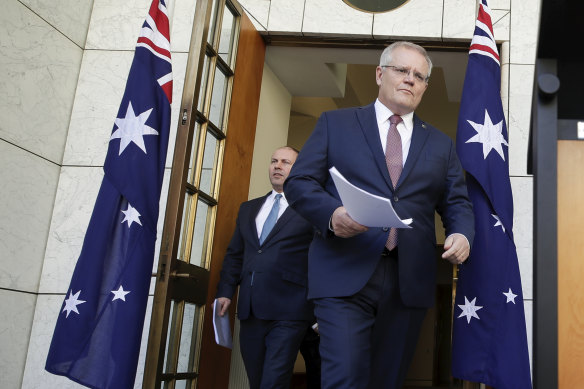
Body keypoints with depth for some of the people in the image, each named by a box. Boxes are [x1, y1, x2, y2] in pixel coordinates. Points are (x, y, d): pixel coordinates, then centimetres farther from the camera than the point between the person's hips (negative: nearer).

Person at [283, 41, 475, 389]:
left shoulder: (441, 144, 18)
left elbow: (457, 203, 16)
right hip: (345, 277, -3)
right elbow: (299, 182, 3)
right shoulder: (335, 124, 10)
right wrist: (332, 214, -18)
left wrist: (462, 235, -8)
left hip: (410, 282, 3)